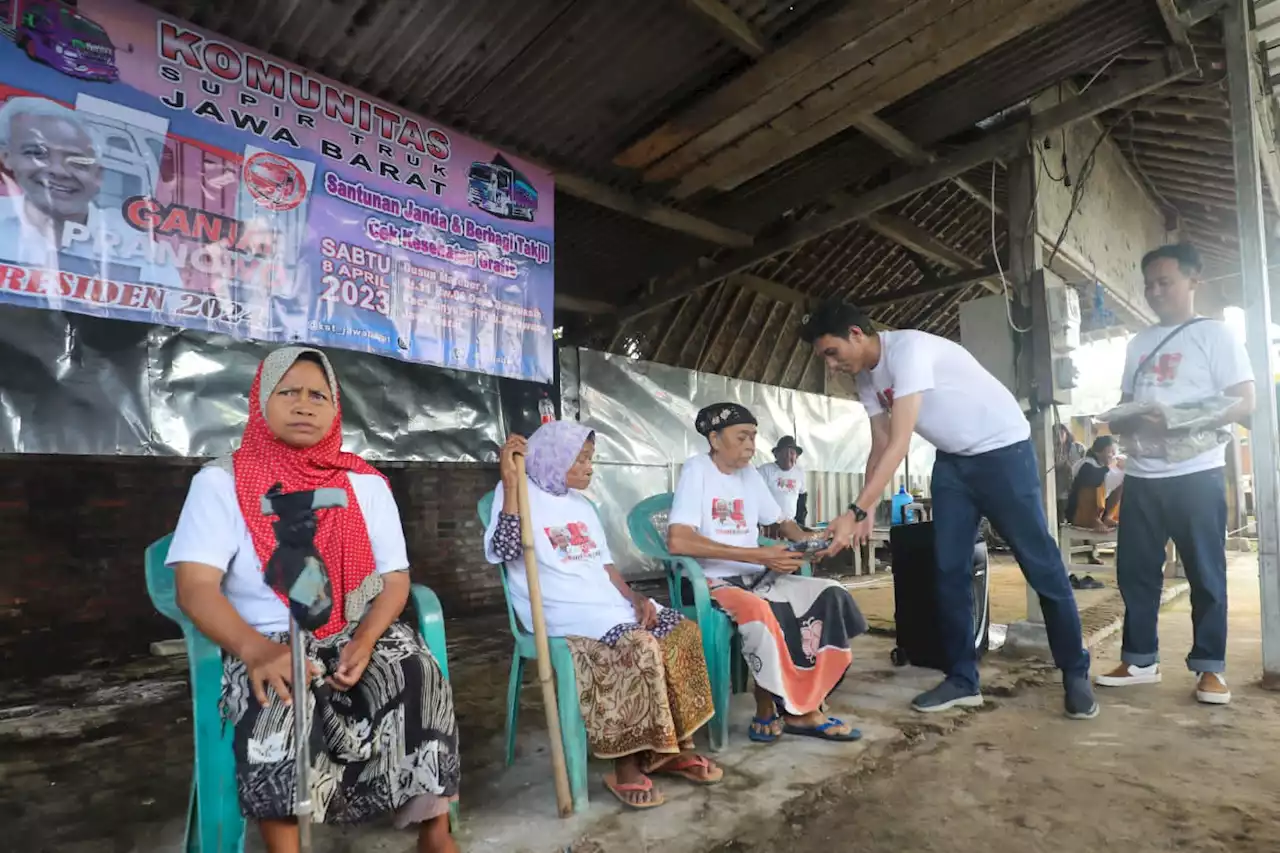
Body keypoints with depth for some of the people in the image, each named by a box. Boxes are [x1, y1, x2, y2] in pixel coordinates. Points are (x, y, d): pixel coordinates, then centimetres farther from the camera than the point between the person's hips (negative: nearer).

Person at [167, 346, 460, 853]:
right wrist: (257, 650, -31)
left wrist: (365, 640, -19)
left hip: (359, 636, 2)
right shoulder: (221, 481, -2)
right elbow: (195, 587, -12)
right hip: (269, 645, -2)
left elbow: (395, 578, 1)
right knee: (277, 705, -33)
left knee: (418, 677, -25)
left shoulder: (366, 483, 4)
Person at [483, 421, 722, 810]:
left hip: (610, 604, 8)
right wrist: (511, 483, -25)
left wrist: (636, 597, 0)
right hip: (563, 615, -8)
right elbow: (506, 550, -21)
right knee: (639, 646, -29)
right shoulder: (522, 495, -3)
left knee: (683, 631, -10)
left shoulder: (582, 506, 20)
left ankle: (675, 747, 3)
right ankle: (627, 764, -13)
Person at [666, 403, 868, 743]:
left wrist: (807, 540, -6)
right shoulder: (697, 469, -12)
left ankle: (805, 708, -8)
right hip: (713, 582, -7)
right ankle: (767, 706, -9)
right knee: (760, 614, -36)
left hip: (757, 578, 8)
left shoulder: (750, 474, 11)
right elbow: (677, 540, -26)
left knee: (831, 596, -10)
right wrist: (758, 555, -25)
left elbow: (781, 522, 20)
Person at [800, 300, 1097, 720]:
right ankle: (963, 679, 11)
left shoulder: (909, 348, -28)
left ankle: (1076, 674, 17)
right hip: (952, 459, 7)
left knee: (1040, 564, 0)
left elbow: (899, 444, -34)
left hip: (1002, 449, -7)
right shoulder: (866, 378, -1)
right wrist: (868, 512, -10)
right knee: (949, 570, 2)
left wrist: (854, 512, -37)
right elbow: (880, 448, 2)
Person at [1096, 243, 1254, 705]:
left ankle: (1210, 667, 15)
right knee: (1134, 569, 6)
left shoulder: (1214, 334, 1)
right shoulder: (1139, 343, 16)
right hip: (1141, 475, 5)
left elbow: (1243, 403, -6)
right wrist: (1126, 422, -3)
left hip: (1196, 473, -5)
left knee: (1205, 573, 3)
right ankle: (1140, 659, 18)